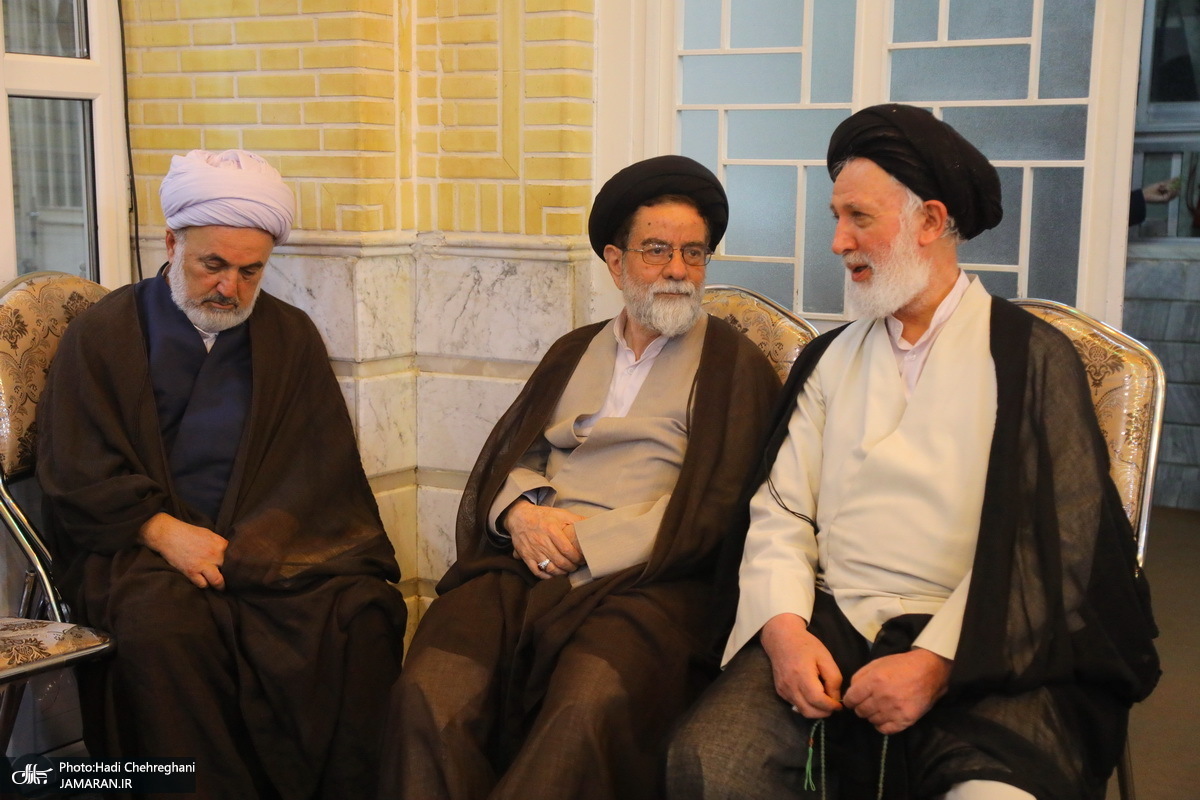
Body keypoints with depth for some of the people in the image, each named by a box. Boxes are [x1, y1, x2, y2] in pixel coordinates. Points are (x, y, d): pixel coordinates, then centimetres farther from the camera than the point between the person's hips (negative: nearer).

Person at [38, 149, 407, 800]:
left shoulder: (292, 337, 15)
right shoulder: (103, 333, 9)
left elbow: (321, 465, 6)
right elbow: (73, 472, 3)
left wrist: (244, 545, -11)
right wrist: (164, 531, -14)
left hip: (270, 543, 2)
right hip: (140, 545, -1)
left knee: (364, 609, -27)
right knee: (164, 624, -35)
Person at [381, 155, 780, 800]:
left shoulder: (734, 365, 11)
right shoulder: (573, 352, 26)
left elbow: (716, 505, 0)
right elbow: (507, 456, 20)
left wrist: (584, 542, -8)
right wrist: (522, 510, -4)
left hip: (643, 578, -3)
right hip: (524, 565, 4)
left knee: (587, 710, -36)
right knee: (427, 695, -27)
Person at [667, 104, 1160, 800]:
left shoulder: (1031, 357, 3)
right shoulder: (830, 360, 16)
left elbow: (1057, 546, -6)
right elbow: (781, 512, 8)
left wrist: (937, 661, -16)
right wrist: (784, 628, -10)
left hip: (980, 651, -3)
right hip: (832, 625, 4)